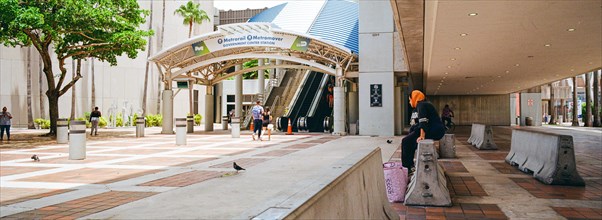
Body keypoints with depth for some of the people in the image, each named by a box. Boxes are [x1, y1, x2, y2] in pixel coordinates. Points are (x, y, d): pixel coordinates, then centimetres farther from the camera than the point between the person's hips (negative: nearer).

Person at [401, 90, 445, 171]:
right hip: (438, 130, 11)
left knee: (406, 141, -10)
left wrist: (422, 135, -33)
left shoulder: (421, 105, -8)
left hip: (434, 131, -11)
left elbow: (423, 121, -23)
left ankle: (406, 168, -8)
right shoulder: (425, 104, 22)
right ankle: (410, 164, 25)